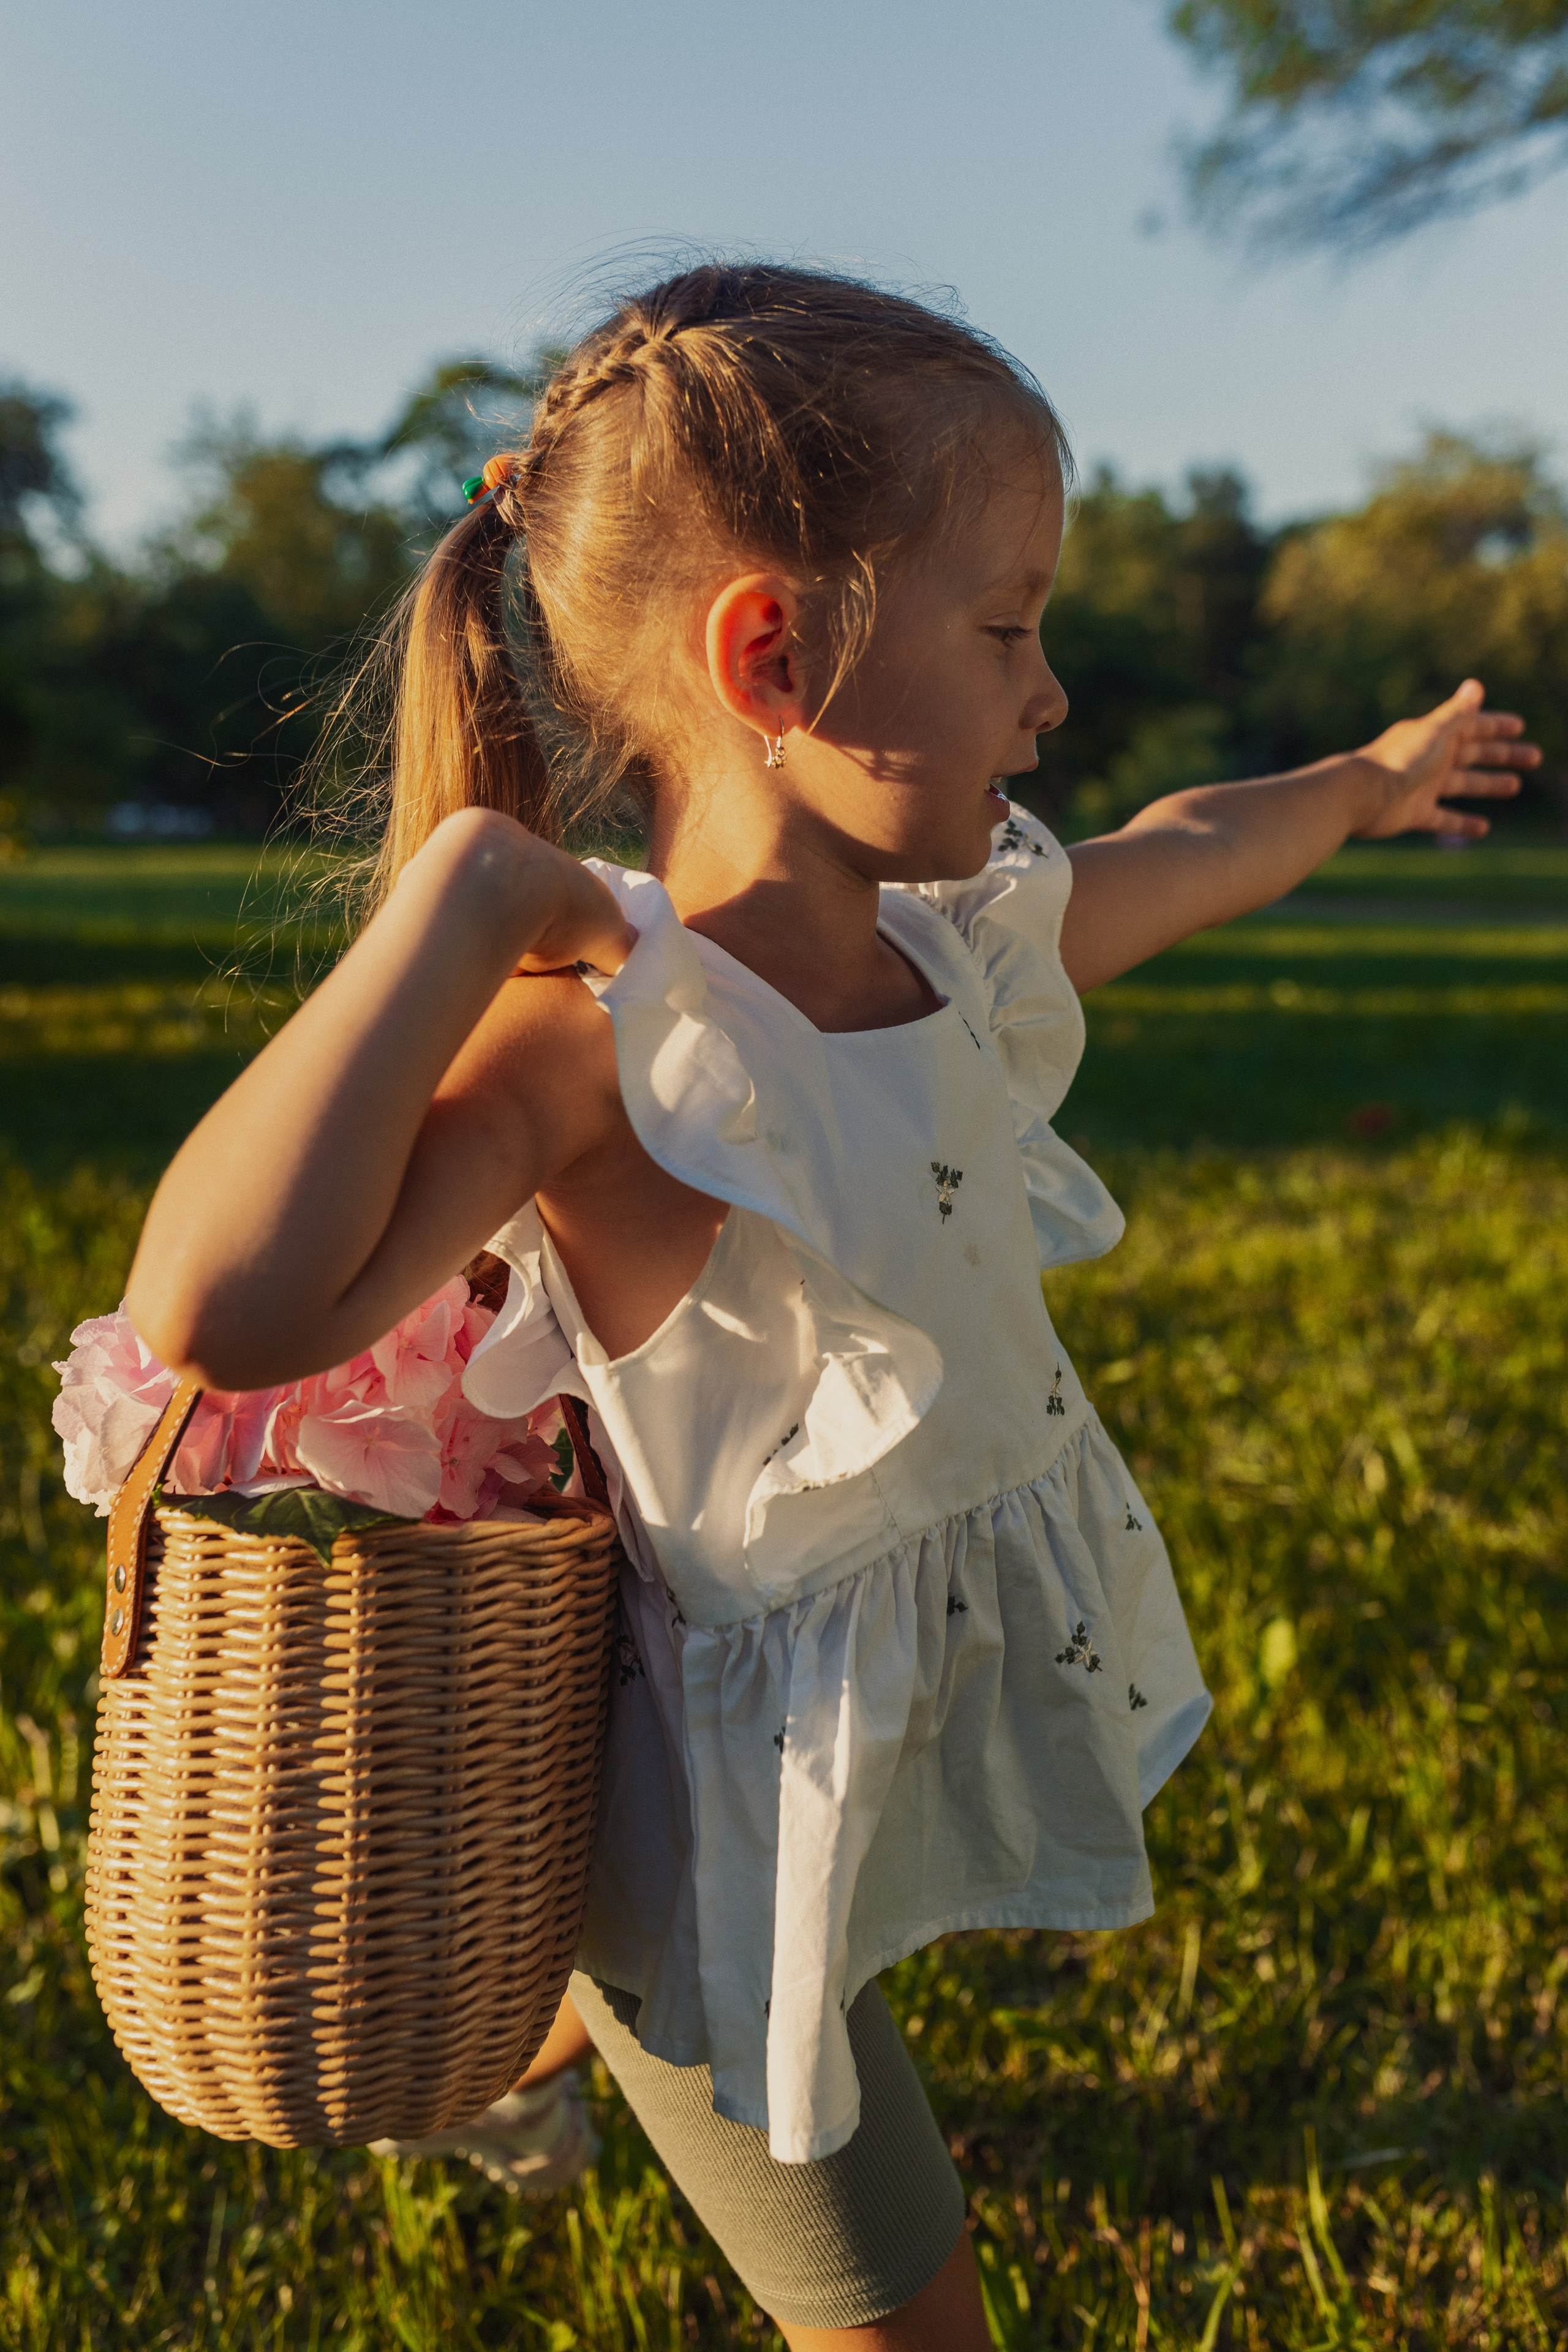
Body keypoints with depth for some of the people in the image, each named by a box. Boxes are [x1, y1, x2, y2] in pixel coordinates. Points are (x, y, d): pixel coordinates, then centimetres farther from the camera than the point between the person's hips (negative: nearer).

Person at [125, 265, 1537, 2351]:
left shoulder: (959, 937, -5)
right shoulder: (604, 1036, -30)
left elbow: (1174, 858, 18)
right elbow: (223, 1313, -45)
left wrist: (1366, 779, 36)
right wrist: (455, 897, -40)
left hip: (958, 1699, 8)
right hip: (751, 1781, -8)